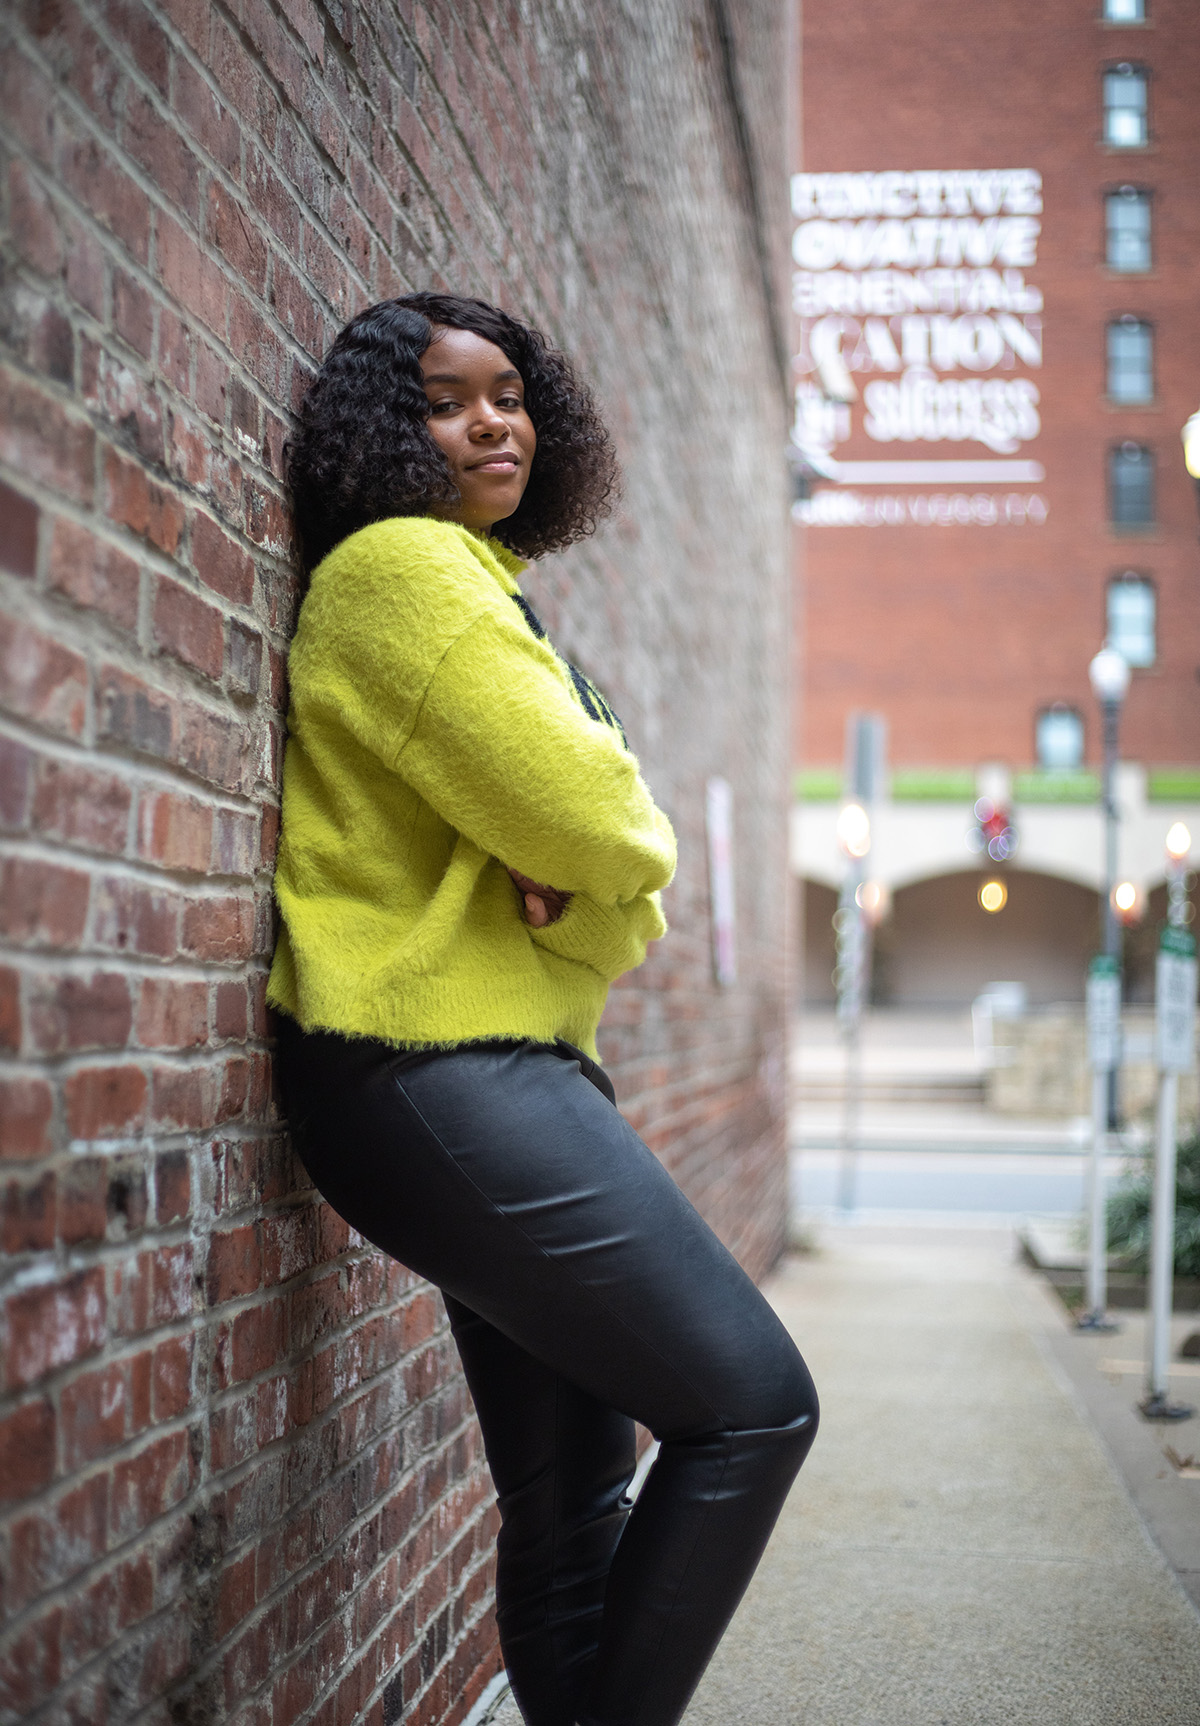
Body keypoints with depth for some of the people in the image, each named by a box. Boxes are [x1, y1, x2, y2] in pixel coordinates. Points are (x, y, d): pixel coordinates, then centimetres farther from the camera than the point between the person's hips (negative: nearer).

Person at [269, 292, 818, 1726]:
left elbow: (626, 875, 17)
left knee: (572, 1500, 11)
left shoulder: (483, 587, 23)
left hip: (505, 1067, 10)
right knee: (754, 1405, -10)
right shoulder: (403, 565, -8)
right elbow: (589, 817, -18)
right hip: (439, 1071, -10)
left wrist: (600, 861, -6)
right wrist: (633, 845, 4)